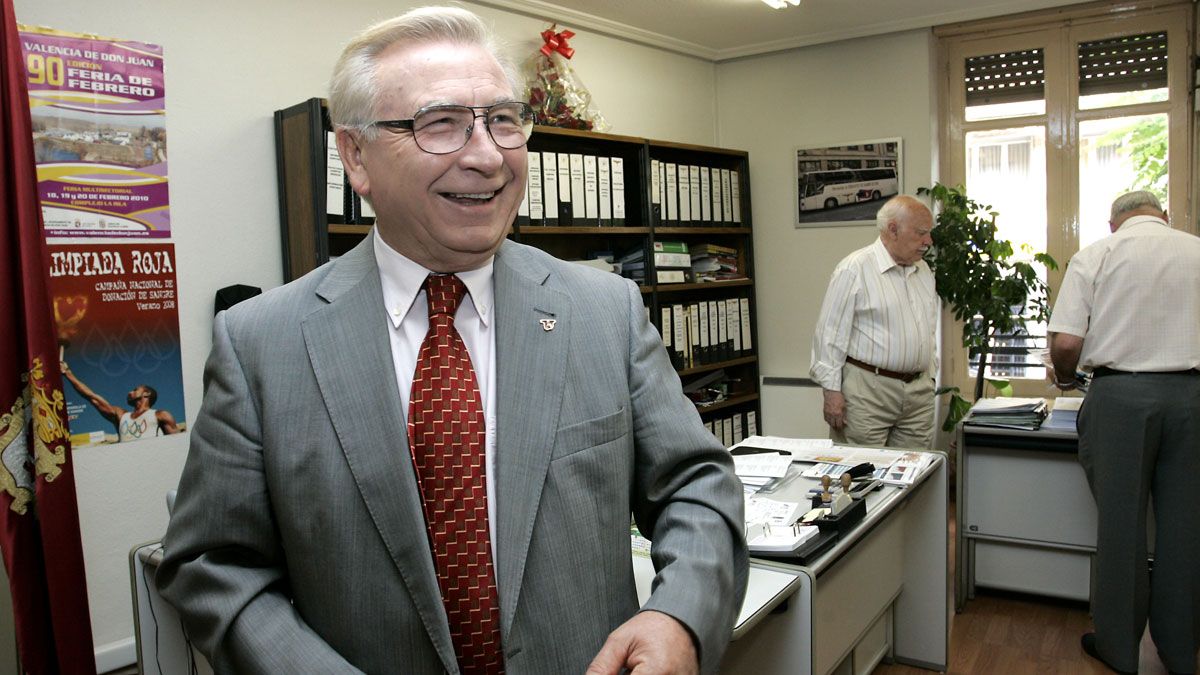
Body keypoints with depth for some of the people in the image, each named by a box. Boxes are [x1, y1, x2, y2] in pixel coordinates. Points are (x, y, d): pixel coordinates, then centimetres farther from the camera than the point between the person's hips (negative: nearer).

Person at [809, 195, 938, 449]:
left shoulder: (924, 270, 14)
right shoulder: (854, 269, -10)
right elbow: (830, 333, -12)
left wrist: (928, 376, 20)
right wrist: (831, 390, -14)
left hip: (919, 391, 7)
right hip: (867, 390, -7)